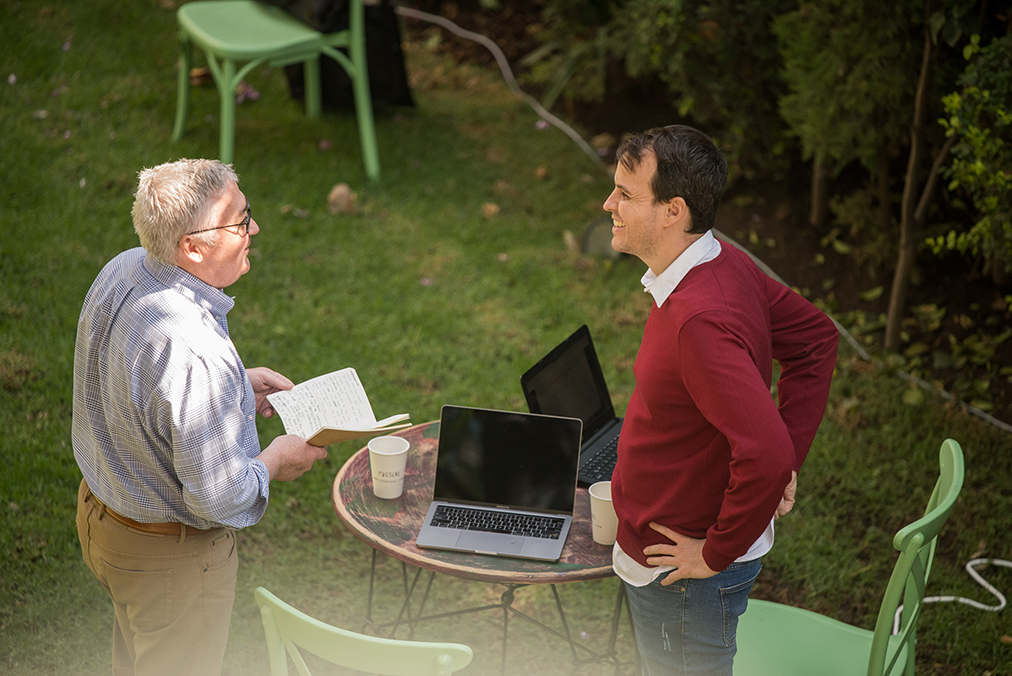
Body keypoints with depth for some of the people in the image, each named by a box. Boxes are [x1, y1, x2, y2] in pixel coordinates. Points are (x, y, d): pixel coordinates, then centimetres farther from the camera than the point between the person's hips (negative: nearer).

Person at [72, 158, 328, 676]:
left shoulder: (122, 270, -11)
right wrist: (277, 460, -12)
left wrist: (233, 387, 5)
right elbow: (218, 498, -31)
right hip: (168, 555, -8)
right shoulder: (196, 354, -39)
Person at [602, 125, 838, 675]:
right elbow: (815, 336, 9)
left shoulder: (700, 321, -33)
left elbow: (765, 455, -39)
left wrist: (717, 554, -24)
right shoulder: (725, 265, -4)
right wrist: (791, 454, 5)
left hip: (684, 576, -9)